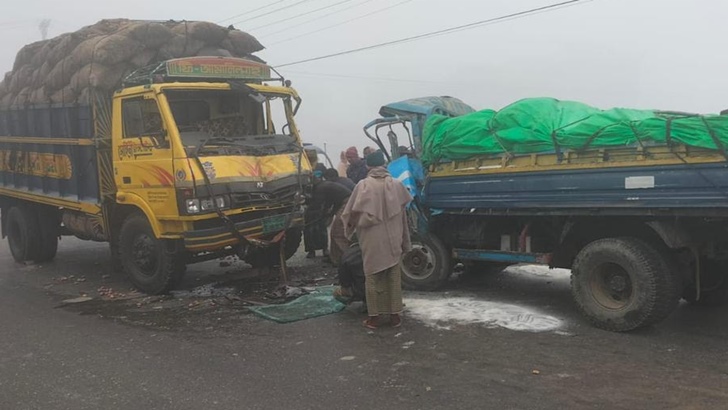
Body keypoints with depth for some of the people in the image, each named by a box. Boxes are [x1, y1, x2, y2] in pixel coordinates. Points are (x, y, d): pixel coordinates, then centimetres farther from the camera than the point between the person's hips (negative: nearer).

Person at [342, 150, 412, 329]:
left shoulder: (363, 185, -5)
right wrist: (405, 241, 21)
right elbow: (402, 213, 10)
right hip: (392, 239, 2)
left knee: (373, 277, 6)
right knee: (394, 276, 10)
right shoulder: (396, 184, 2)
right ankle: (395, 315, 15)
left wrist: (349, 228, 19)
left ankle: (374, 317, 9)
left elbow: (352, 212, 0)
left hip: (372, 239, -2)